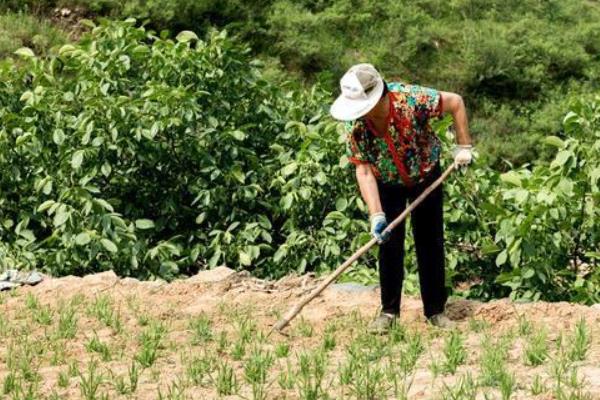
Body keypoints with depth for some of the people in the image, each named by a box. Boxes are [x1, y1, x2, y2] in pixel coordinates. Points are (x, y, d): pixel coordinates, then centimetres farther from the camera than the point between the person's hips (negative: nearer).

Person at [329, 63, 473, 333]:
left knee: (431, 243, 4)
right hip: (387, 183, 1)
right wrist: (376, 215, -32)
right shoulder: (355, 124, -27)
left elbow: (455, 102, -19)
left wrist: (463, 147, -17)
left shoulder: (413, 100, -35)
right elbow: (363, 170, -24)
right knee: (389, 245, -1)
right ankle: (389, 311, 9)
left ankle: (436, 310, 13)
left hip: (426, 176, -1)